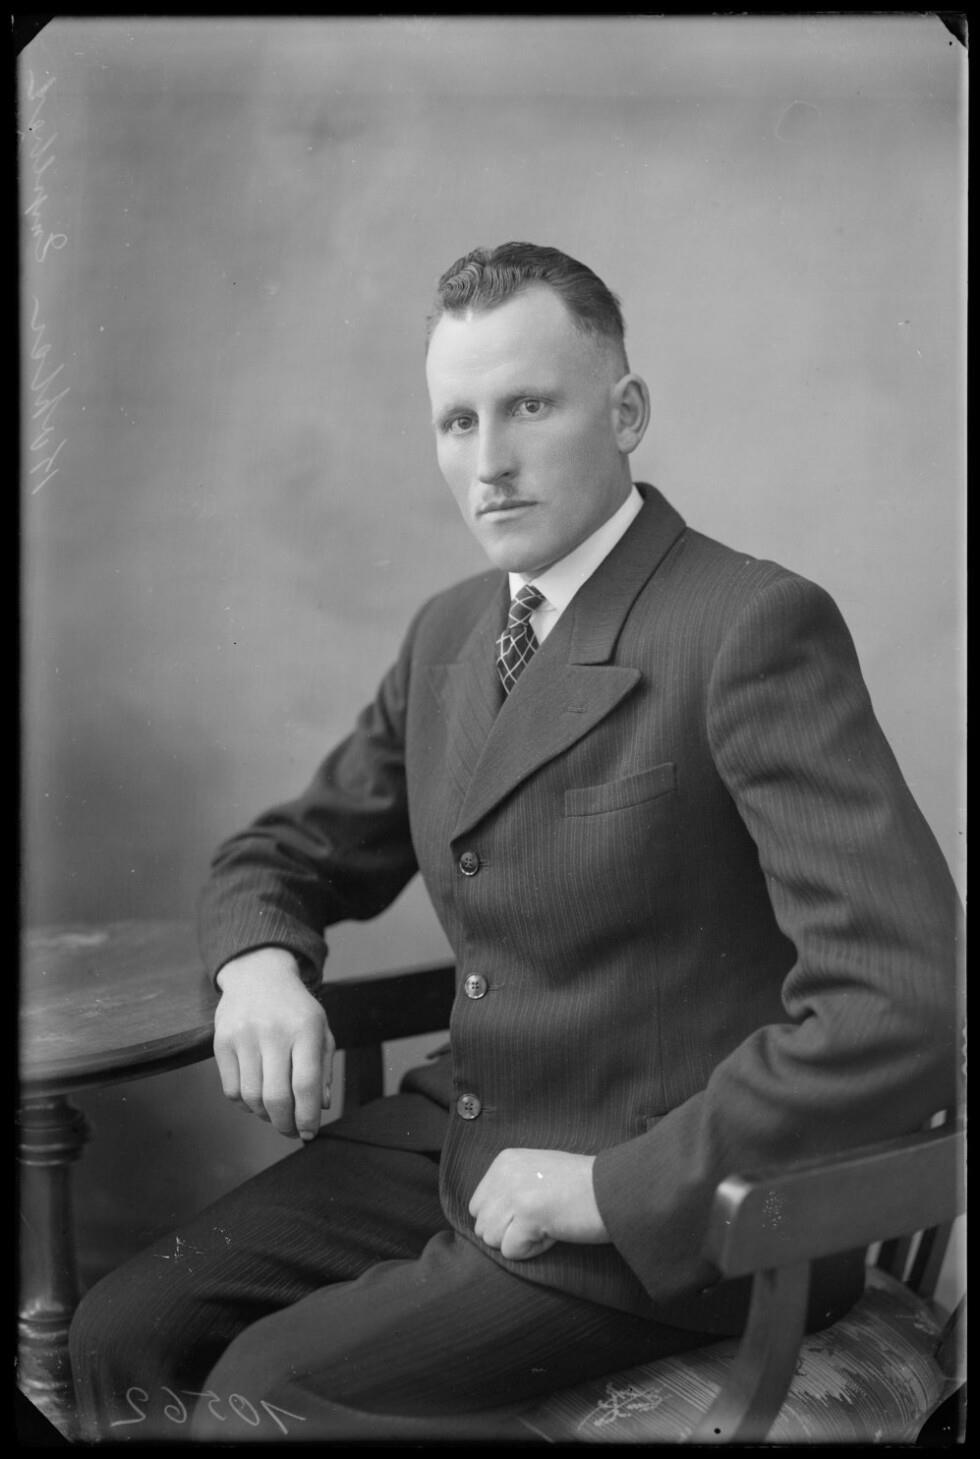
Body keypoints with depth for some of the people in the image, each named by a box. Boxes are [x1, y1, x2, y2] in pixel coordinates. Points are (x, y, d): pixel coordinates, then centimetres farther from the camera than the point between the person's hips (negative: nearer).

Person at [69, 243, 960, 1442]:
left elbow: (904, 1007, -25)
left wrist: (611, 1186, -20)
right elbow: (282, 856, 18)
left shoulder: (755, 627, -17)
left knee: (262, 1397, -18)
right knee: (121, 1337, -5)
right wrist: (259, 968, -6)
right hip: (459, 1141, 7)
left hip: (674, 1211, -6)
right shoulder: (447, 635, 8)